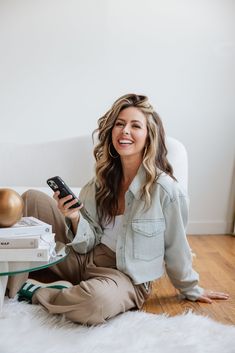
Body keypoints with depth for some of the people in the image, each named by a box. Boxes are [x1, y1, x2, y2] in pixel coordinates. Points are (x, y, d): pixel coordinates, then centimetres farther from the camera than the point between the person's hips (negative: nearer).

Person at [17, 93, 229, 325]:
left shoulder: (166, 190, -19)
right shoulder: (103, 180, 0)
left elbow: (175, 249, -5)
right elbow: (88, 243, -2)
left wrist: (191, 291, 7)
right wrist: (75, 218, -22)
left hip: (127, 276, -5)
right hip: (85, 260, 5)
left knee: (98, 300, -41)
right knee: (32, 199, -1)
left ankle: (34, 293, -12)